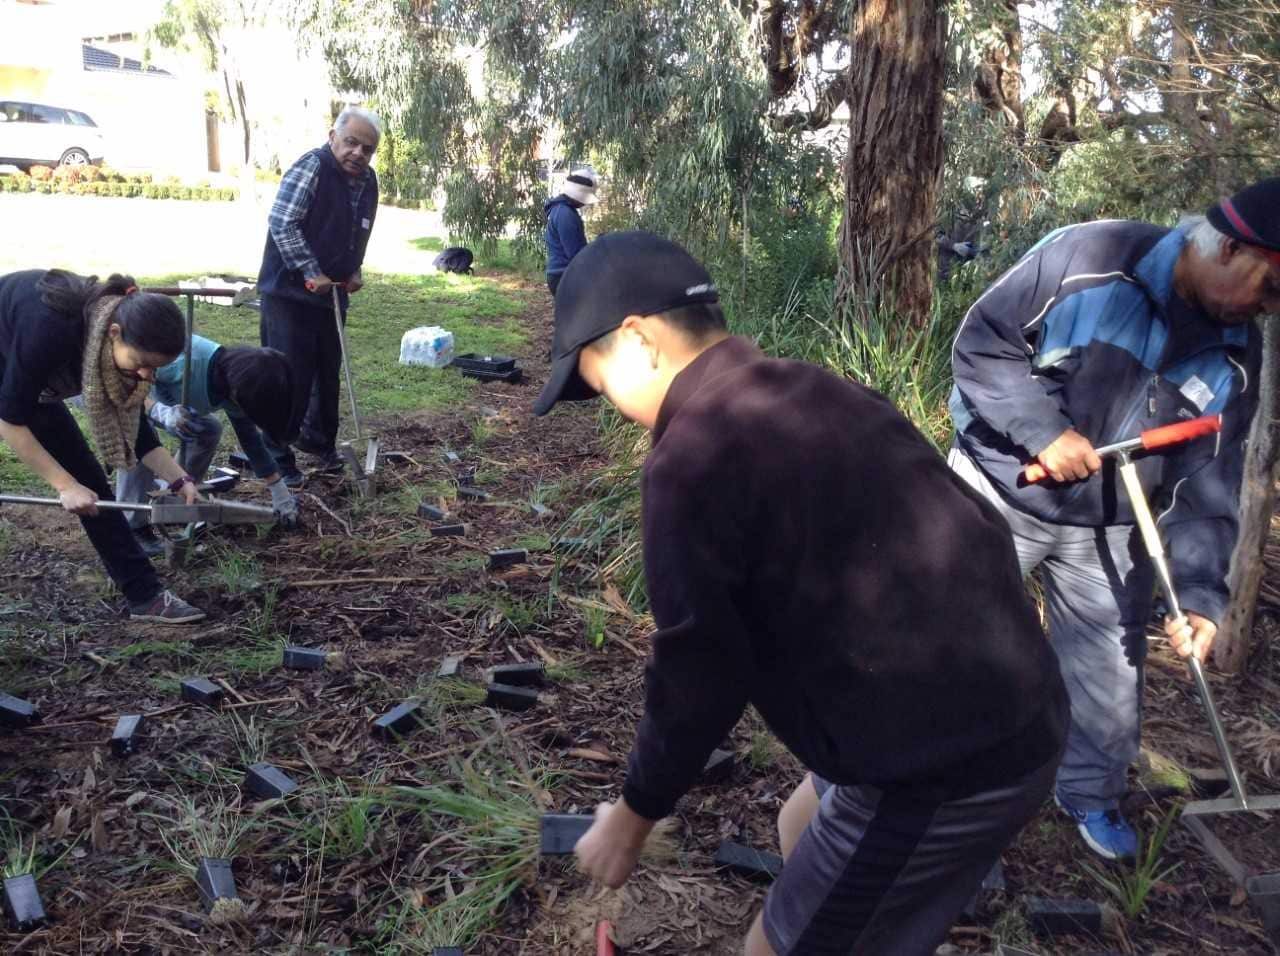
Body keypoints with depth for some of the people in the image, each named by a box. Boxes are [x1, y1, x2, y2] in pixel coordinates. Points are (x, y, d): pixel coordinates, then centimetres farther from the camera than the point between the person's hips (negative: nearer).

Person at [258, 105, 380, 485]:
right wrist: (312, 273, -22)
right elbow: (281, 223, -21)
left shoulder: (368, 181, 8)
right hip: (289, 292, -7)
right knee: (290, 377, -5)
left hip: (331, 295, 8)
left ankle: (318, 439, 34)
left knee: (328, 373, 16)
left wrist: (355, 270, 7)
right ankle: (277, 457, 7)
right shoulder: (311, 168, -16)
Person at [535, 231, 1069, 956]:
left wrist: (634, 815, 3)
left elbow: (700, 676, -14)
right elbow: (967, 521, 15)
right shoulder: (819, 394, 8)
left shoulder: (691, 459, -18)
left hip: (941, 768, -9)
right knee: (803, 829, 29)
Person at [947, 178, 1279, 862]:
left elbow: (1207, 485, -3)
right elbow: (980, 344, -16)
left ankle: (1091, 795, 39)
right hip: (1000, 493, -4)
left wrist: (1200, 590, -12)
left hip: (1109, 531, 5)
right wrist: (1043, 430, -26)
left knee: (1111, 678, 13)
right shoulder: (1085, 260, -21)